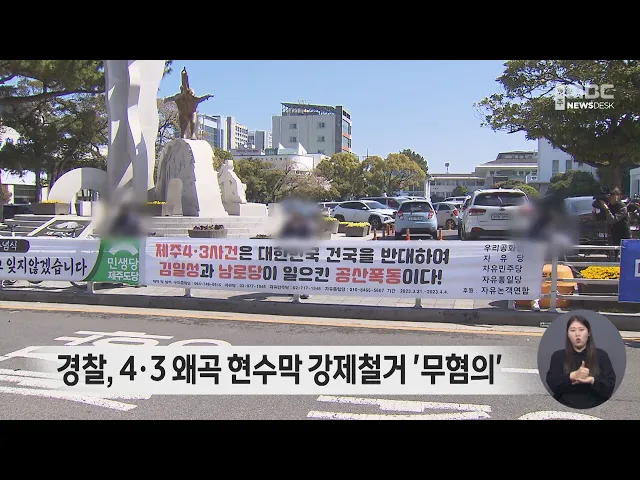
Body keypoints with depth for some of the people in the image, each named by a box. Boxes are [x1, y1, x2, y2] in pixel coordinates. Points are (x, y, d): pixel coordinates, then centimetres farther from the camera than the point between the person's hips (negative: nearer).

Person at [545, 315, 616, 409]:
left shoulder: (601, 355, 13)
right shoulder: (558, 356, 12)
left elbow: (610, 386, 5)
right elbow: (551, 383, 0)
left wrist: (592, 380, -13)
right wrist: (572, 376, -14)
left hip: (595, 408, 1)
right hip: (565, 407, -1)